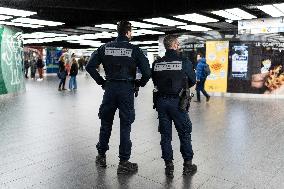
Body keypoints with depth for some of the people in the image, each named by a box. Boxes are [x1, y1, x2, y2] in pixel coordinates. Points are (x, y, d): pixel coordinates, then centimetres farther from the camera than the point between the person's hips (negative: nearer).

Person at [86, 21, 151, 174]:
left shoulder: (105, 48, 4)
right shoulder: (134, 50, -5)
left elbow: (90, 66, 1)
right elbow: (147, 71, -12)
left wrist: (101, 81, 9)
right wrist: (140, 83, 5)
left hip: (110, 87, 3)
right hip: (127, 88, -3)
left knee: (106, 123, 17)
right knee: (125, 125, 5)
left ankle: (101, 156, 29)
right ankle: (124, 163, 13)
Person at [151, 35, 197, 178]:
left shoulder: (156, 63, 1)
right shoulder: (185, 62, -8)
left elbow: (155, 83, 7)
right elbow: (192, 81, 4)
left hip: (161, 101, 3)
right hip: (178, 102, -3)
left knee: (165, 135, 12)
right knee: (185, 133, 13)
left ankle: (169, 166, 19)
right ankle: (188, 164, 23)